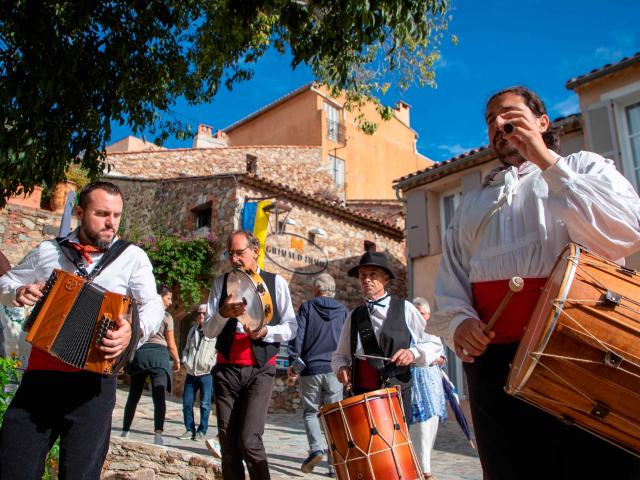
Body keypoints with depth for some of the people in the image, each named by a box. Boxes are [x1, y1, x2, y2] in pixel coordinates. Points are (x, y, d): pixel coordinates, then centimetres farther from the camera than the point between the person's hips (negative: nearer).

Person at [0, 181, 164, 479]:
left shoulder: (133, 257, 2)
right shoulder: (47, 251, 11)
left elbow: (153, 306, -7)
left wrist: (134, 330, -29)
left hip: (93, 380, -2)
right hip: (40, 375, 3)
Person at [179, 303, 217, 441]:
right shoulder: (193, 330, 16)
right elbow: (186, 348, 25)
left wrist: (212, 364, -15)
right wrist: (185, 360, 9)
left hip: (207, 374, -6)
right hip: (191, 373, 6)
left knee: (205, 404, 0)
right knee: (187, 403, 6)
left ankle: (202, 431, 10)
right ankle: (189, 430, 17)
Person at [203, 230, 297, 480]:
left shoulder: (275, 282, 2)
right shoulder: (221, 282, 6)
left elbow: (291, 327, 4)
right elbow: (208, 330, 3)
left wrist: (265, 332, -15)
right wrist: (224, 314, -18)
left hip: (260, 370, -2)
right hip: (226, 369, 3)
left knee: (249, 440, -12)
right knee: (228, 442, 7)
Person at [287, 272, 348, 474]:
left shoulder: (307, 307, 1)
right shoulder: (343, 310, 9)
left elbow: (298, 336, -6)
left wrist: (292, 362, -1)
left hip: (310, 368, -2)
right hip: (334, 369, 2)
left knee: (310, 411, 10)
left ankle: (316, 448, -8)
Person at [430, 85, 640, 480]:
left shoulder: (584, 167, 12)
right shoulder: (472, 203, 23)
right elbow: (449, 282, 16)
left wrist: (546, 160, -6)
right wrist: (459, 321, -7)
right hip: (495, 361, 4)